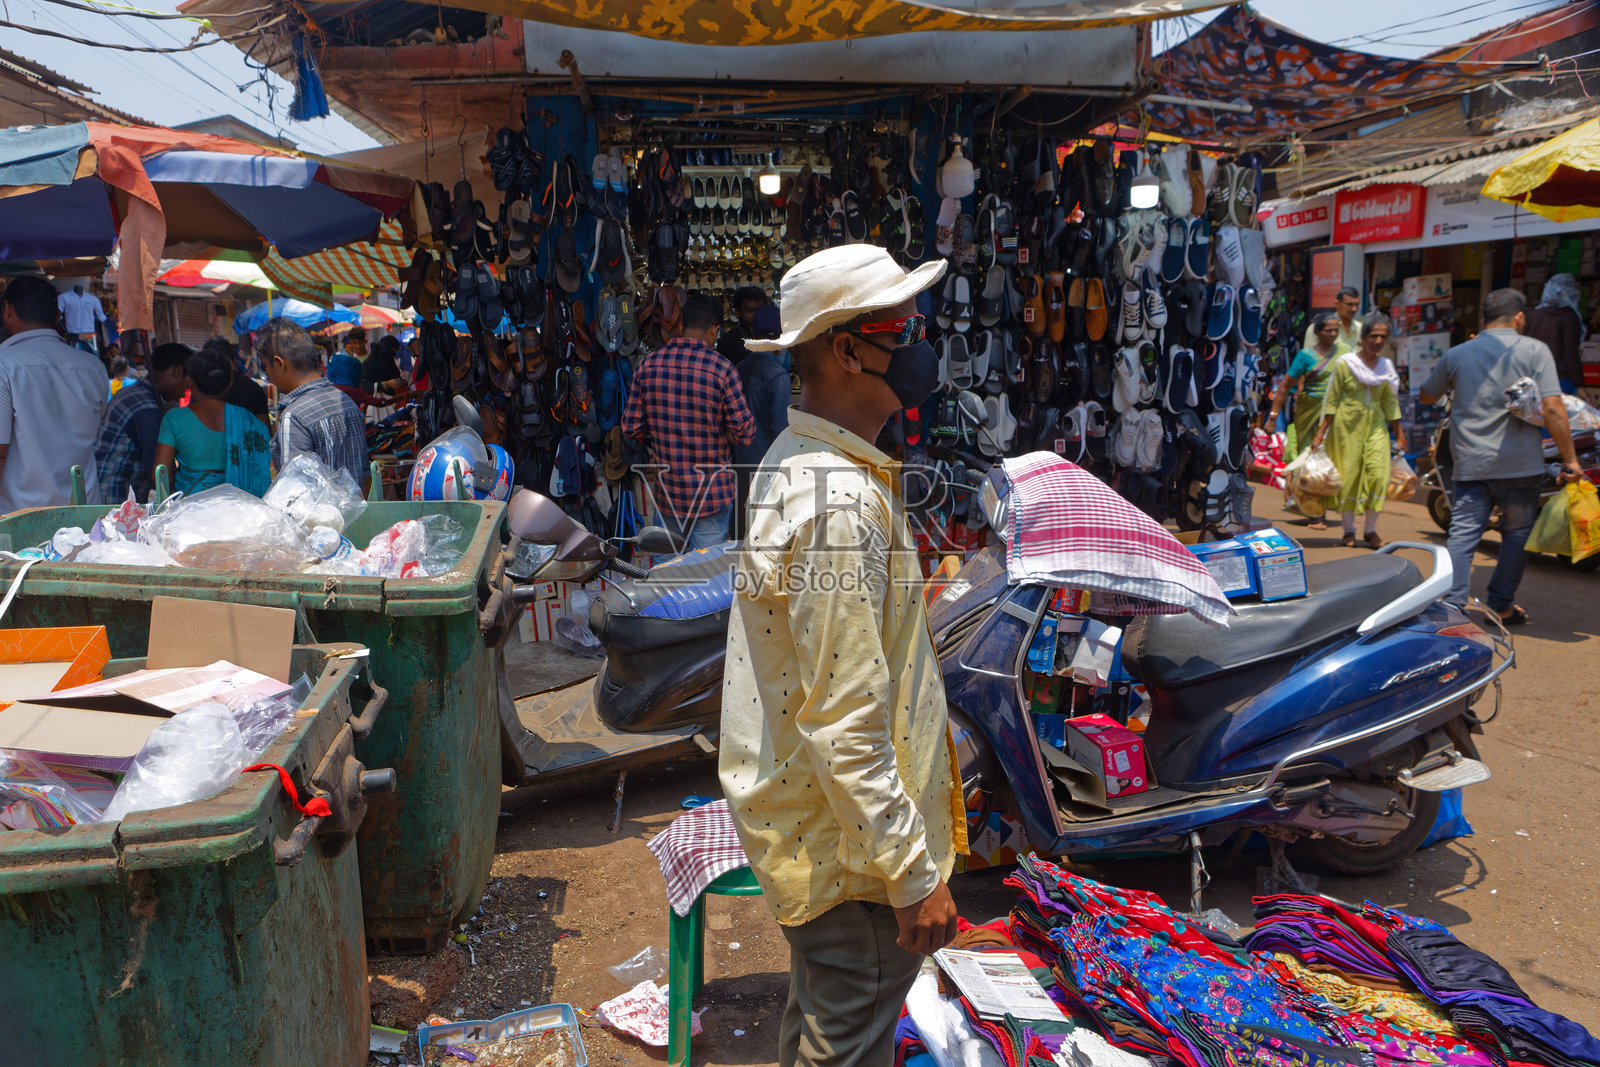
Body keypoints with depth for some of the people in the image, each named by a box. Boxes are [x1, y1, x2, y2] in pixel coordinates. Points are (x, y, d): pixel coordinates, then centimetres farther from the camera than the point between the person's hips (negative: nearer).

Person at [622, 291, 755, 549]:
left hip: (667, 491, 4)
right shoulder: (720, 368, -14)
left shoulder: (648, 364, -2)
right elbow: (744, 431, -12)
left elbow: (630, 428, 2)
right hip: (712, 494, -4)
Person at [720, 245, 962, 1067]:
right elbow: (845, 727, -27)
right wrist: (914, 876, -19)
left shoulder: (797, 462, 6)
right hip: (849, 844, -10)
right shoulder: (840, 504, -27)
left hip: (807, 820, 10)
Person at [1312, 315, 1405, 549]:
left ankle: (1371, 530, 5)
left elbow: (1391, 403, 15)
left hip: (1376, 425, 3)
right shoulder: (1344, 363, -3)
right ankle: (1349, 530, 12)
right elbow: (1332, 401, -2)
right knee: (1348, 475, -1)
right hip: (1348, 425, -3)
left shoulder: (1387, 367, 9)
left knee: (1378, 473, -8)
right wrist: (1321, 433, -6)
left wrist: (1399, 436, 13)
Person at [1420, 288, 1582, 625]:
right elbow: (1552, 408, -11)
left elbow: (1426, 396, 21)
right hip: (1519, 465, -2)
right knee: (1518, 533, 14)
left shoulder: (1456, 355, 6)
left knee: (1462, 533, 0)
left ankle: (1452, 604, -8)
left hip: (1469, 464, 2)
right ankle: (1500, 605, 17)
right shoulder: (1535, 350, -3)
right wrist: (1570, 460, -7)